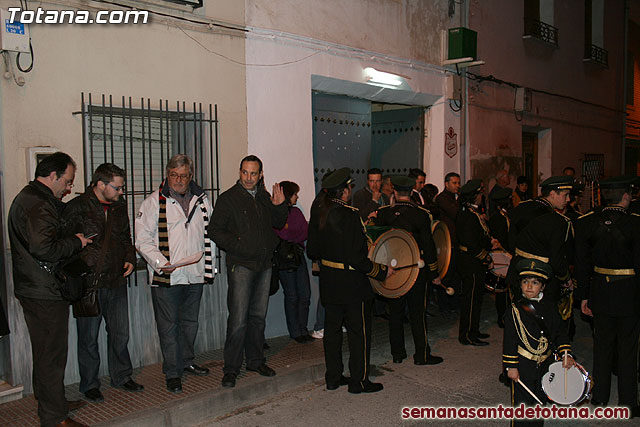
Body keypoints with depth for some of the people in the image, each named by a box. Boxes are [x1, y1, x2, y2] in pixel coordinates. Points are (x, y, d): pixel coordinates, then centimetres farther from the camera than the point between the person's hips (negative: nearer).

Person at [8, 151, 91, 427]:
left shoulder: (27, 198, 15)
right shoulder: (38, 205, -20)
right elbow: (44, 249, -30)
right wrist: (76, 242, -15)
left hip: (34, 289, 11)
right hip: (45, 293, -11)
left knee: (46, 350, 22)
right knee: (52, 353, -1)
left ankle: (47, 401, 37)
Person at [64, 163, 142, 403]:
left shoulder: (120, 207, 9)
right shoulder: (76, 208, -9)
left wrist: (130, 259, 8)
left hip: (116, 282, 5)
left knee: (120, 333, 12)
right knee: (88, 337, 7)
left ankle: (121, 377, 29)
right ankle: (89, 384, 23)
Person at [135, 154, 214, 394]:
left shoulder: (201, 200, 10)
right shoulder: (154, 202, -3)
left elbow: (209, 233, 18)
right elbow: (143, 239, -5)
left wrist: (208, 266, 12)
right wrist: (160, 262, -17)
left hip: (195, 274, 4)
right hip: (166, 276, -4)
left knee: (190, 321, 16)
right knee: (168, 326, 1)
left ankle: (186, 362, 32)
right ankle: (172, 373, 11)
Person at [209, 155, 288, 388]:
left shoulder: (265, 197, 12)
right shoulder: (228, 198, -4)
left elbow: (278, 223, 22)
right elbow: (215, 230, -5)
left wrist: (280, 207, 3)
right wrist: (236, 245, -17)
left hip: (264, 264, 6)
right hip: (241, 265, -5)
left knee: (258, 316, 13)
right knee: (238, 319, -7)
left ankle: (256, 360, 26)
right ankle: (231, 369, 3)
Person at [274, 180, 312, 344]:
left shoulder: (296, 211, 15)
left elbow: (306, 231, 5)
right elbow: (283, 236, -13)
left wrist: (290, 234, -7)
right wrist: (297, 236, -4)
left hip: (299, 256, 6)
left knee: (305, 294, 3)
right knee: (292, 296, -1)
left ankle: (303, 330, 14)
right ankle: (295, 332, 11)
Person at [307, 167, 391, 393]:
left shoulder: (318, 213, 1)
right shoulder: (350, 214, -21)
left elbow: (312, 251, 8)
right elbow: (356, 257, -22)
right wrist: (381, 271, -11)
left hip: (328, 282, 7)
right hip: (352, 284, -7)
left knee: (332, 329, 16)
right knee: (360, 331, 7)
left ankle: (333, 377, 27)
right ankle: (359, 381, 16)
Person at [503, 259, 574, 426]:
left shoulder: (550, 307, 2)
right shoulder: (515, 311, -10)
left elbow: (560, 333, 9)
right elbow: (509, 341, -9)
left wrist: (566, 354, -3)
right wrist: (511, 366, -11)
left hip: (545, 364, 4)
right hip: (523, 366, -4)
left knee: (540, 401, 17)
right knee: (522, 403, 2)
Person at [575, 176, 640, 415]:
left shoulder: (586, 222, -4)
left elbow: (582, 263, 1)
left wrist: (584, 296, 8)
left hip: (600, 291, 3)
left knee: (602, 345, 16)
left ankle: (600, 397, 26)